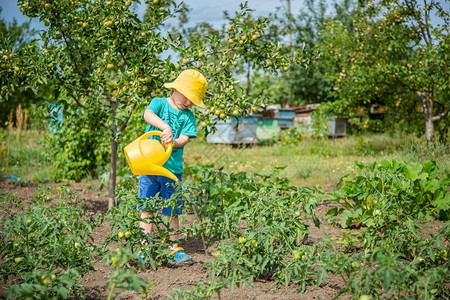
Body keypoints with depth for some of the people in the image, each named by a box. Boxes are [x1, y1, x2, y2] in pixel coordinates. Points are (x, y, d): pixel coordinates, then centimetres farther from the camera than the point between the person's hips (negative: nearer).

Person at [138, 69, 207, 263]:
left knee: (172, 212, 8)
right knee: (146, 209, 1)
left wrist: (173, 142, -27)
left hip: (172, 169, 2)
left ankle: (174, 249, 17)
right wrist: (165, 127, -36)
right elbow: (148, 115, -20)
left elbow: (184, 139, -5)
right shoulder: (159, 103, 2)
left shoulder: (188, 116, 8)